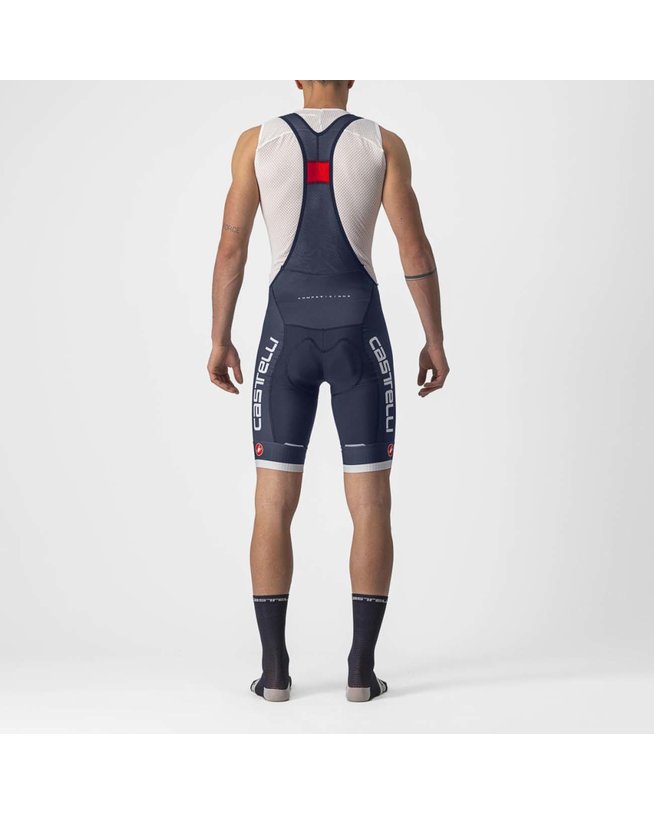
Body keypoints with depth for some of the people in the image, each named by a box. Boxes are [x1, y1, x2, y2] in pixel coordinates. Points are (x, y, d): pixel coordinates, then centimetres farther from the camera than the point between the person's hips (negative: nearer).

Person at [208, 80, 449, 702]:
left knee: (273, 504, 5)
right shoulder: (383, 143, 1)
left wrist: (220, 341, 9)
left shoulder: (256, 142, 4)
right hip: (359, 334, 0)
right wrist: (434, 342, 2)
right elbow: (415, 246, -4)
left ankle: (274, 669, 3)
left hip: (287, 335, 1)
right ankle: (361, 669, 1)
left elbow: (230, 247, 2)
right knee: (371, 504, 4)